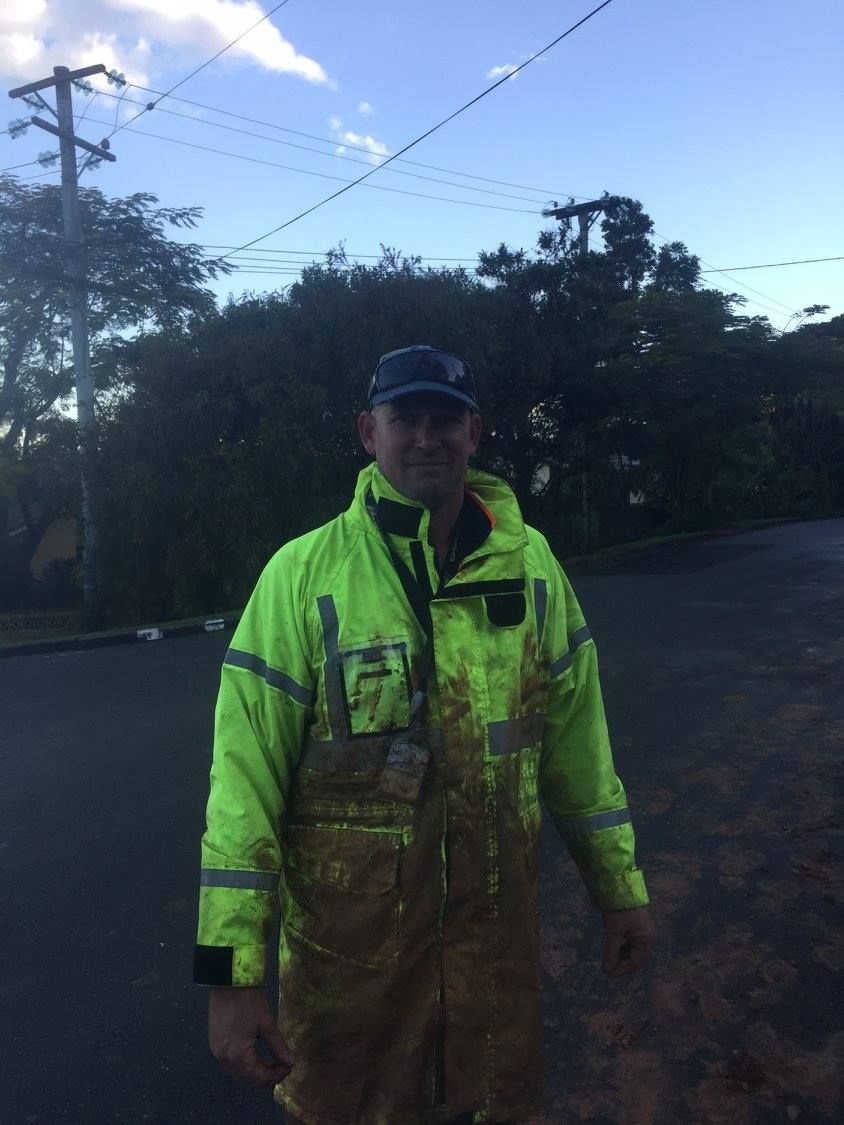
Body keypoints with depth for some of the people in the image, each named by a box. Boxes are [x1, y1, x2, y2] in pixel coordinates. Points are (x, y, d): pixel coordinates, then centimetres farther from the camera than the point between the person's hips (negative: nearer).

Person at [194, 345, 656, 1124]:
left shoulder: (529, 562, -4)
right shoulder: (303, 573, -14)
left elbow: (575, 737, 4)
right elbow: (247, 773, -13)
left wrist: (620, 886, 9)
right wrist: (232, 973, -12)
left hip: (498, 928, 3)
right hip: (348, 944, -2)